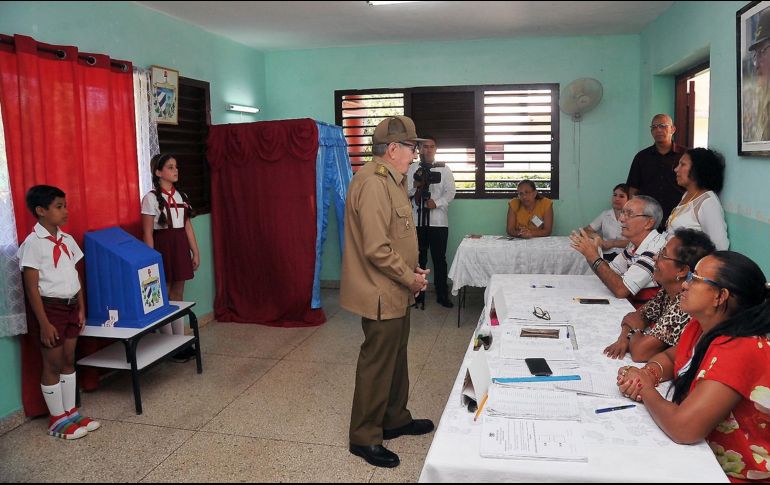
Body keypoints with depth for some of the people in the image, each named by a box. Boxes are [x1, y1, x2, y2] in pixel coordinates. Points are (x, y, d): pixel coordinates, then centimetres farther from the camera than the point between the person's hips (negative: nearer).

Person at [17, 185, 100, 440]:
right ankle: (58, 420, 19)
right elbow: (32, 288, -15)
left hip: (70, 306, 7)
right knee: (52, 365, 5)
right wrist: (44, 323, -16)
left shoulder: (68, 240, 6)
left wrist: (81, 308, 10)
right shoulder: (33, 243, -15)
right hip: (50, 309, -7)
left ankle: (71, 412, 28)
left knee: (69, 361, 15)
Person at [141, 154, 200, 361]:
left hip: (181, 247, 6)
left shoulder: (181, 195, 10)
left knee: (178, 295, 11)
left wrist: (195, 252, 10)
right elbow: (148, 233, -10)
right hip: (163, 247, -6)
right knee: (164, 298, 2)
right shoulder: (151, 198, -8)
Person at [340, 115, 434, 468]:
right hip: (382, 294, -10)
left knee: (396, 357, 21)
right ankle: (364, 437, 19)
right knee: (377, 364, 3)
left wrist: (412, 270, 4)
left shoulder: (391, 179, 11)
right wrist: (410, 279, -16)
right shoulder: (372, 184, -23)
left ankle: (395, 419, 39)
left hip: (395, 292, 10)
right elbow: (377, 249, -27)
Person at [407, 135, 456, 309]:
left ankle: (442, 295, 15)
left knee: (439, 258, 5)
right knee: (418, 258, 9)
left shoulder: (444, 170, 7)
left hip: (438, 221, 0)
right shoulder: (411, 169, 7)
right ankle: (418, 293, 20)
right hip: (416, 221, 1)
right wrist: (415, 186, -18)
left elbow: (450, 193, -1)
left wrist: (437, 202, -16)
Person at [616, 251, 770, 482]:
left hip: (733, 473, -7)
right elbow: (670, 356, 14)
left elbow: (682, 428, -36)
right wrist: (648, 374, -9)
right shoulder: (702, 325, -5)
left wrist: (646, 389, -16)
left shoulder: (738, 351, -30)